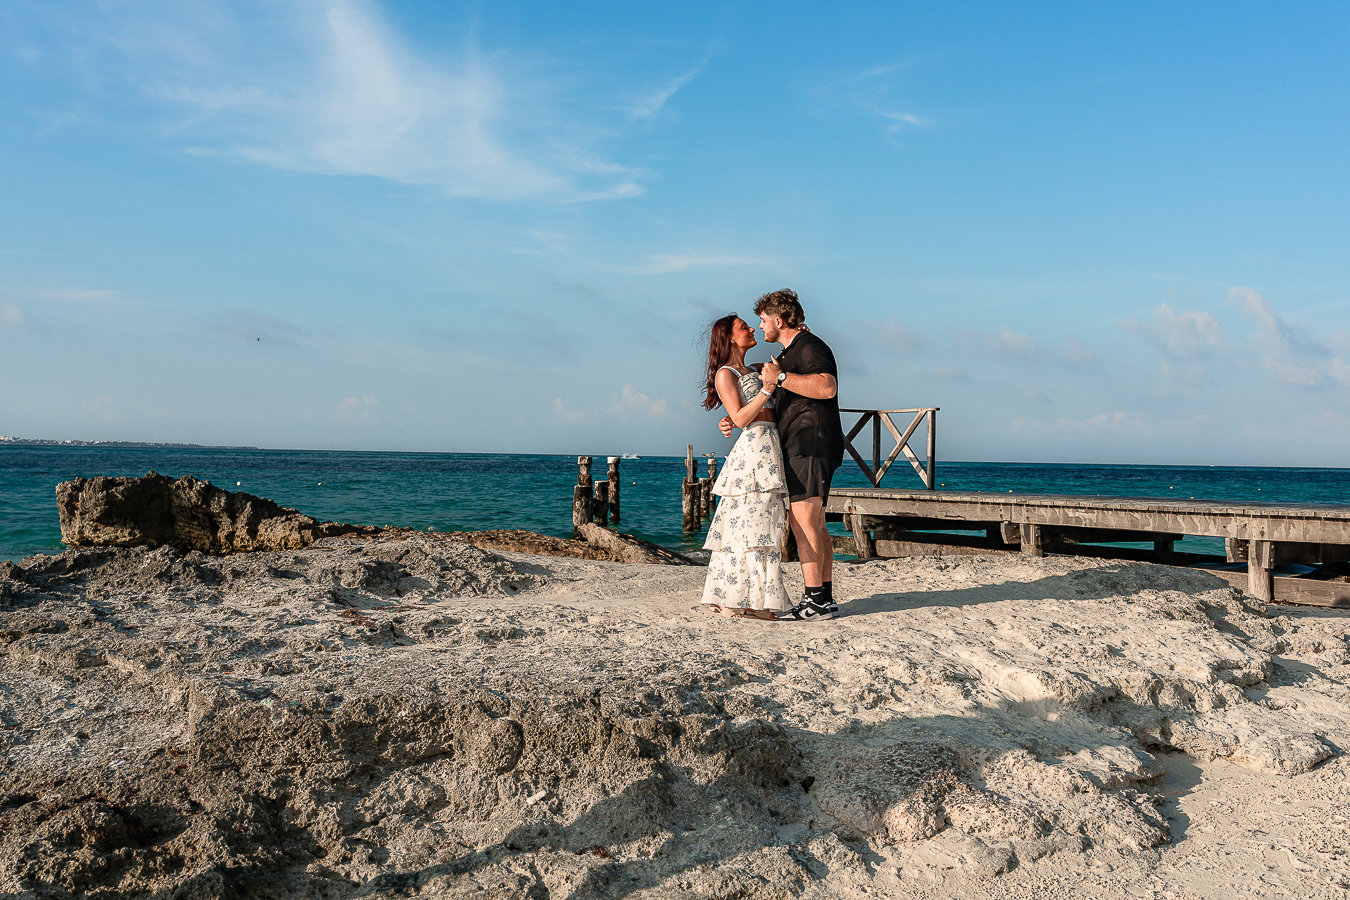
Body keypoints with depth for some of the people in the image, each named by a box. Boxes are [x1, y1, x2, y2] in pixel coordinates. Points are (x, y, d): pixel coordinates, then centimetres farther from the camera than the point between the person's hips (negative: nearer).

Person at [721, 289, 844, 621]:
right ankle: (825, 598, 12)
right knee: (815, 527, 9)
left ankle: (815, 601, -14)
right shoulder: (789, 354, 24)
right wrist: (736, 423, 19)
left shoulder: (810, 346, -8)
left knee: (803, 523, -14)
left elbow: (827, 387, -27)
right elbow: (773, 406, 31)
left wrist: (780, 377, -25)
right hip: (801, 448, 11)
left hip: (810, 445, -11)